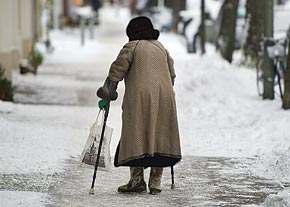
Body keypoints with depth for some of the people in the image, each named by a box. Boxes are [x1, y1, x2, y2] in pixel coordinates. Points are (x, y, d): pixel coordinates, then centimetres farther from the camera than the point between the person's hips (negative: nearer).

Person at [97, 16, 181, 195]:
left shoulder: (132, 47, 3)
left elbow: (117, 70, -4)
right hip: (164, 98, 5)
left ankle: (137, 179, -5)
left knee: (136, 138, 0)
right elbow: (172, 74, 22)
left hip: (140, 97, -5)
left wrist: (107, 92, 0)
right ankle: (156, 182, 5)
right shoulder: (161, 47, 20)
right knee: (159, 138, 7)